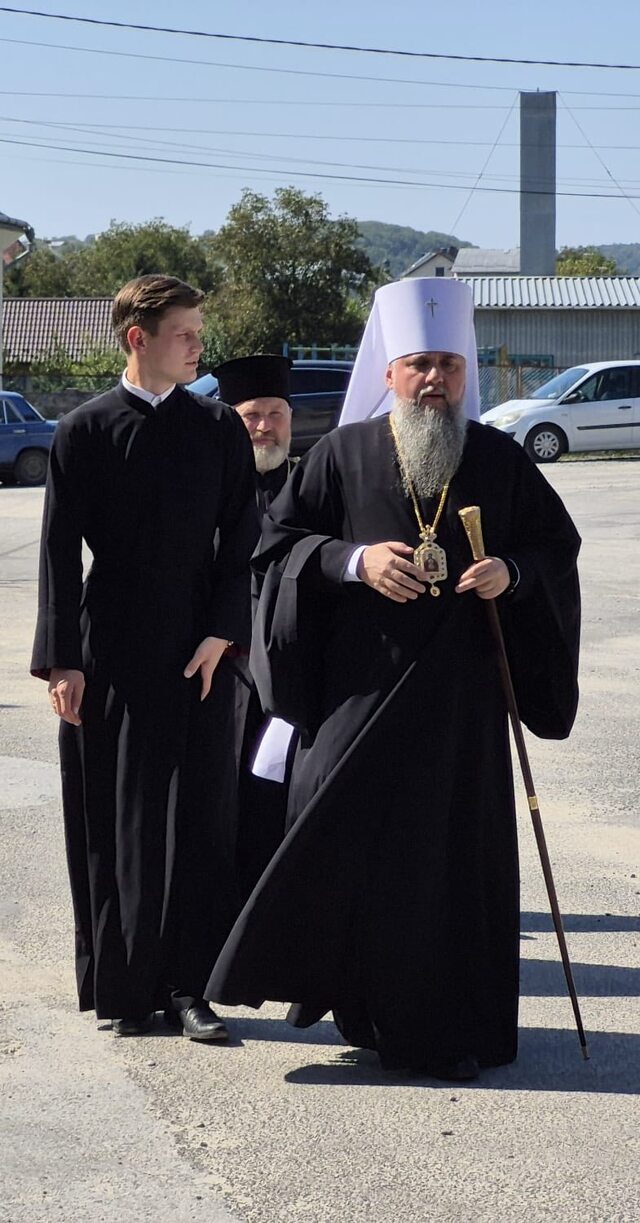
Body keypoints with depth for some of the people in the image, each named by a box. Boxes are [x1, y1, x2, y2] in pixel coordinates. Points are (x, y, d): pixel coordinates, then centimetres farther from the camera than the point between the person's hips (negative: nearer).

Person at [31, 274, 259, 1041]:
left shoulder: (219, 430, 5)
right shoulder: (84, 432, 0)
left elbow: (239, 545, 4)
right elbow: (59, 552, -1)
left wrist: (219, 635, -8)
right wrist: (62, 660, -7)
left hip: (197, 653, 1)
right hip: (107, 655, -1)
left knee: (198, 824, 0)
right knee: (111, 827, 4)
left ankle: (187, 985, 7)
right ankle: (120, 986, 14)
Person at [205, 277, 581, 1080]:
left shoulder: (501, 461, 5)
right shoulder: (342, 455, 1)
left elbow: (559, 544, 11)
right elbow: (278, 539, 2)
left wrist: (513, 573, -10)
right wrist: (355, 560, -14)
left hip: (460, 695, 1)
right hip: (359, 687, -1)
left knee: (456, 853, 4)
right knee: (337, 836, -3)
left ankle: (449, 1027, 15)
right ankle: (341, 987, 19)